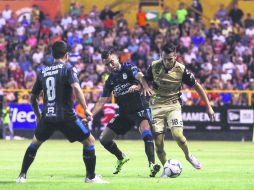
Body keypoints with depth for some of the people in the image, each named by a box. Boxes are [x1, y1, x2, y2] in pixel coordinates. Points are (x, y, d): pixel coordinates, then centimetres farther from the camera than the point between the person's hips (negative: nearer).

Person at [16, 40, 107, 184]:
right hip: (66, 116, -5)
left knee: (35, 143, 27)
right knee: (89, 141, 9)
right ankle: (91, 176, 7)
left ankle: (22, 176, 23)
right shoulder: (68, 68, -2)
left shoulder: (43, 72, 13)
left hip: (47, 117, 5)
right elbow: (76, 88, -20)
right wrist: (86, 109, -16)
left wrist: (38, 116, 31)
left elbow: (33, 97, 18)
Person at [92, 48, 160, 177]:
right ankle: (121, 158, 30)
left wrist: (144, 86, -56)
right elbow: (102, 101, 9)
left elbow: (140, 76, -32)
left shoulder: (129, 68, -10)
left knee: (146, 134, -33)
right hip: (124, 113, 7)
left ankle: (152, 165, -38)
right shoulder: (110, 80, 7)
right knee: (104, 139, 7)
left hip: (140, 109, -7)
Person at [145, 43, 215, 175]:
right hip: (156, 106, 2)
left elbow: (197, 86, -3)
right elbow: (145, 82, 10)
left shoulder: (181, 70, -12)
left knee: (177, 134, -21)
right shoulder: (154, 67, -8)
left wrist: (208, 107, -2)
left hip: (173, 105, -2)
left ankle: (188, 156, 8)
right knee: (158, 140, -6)